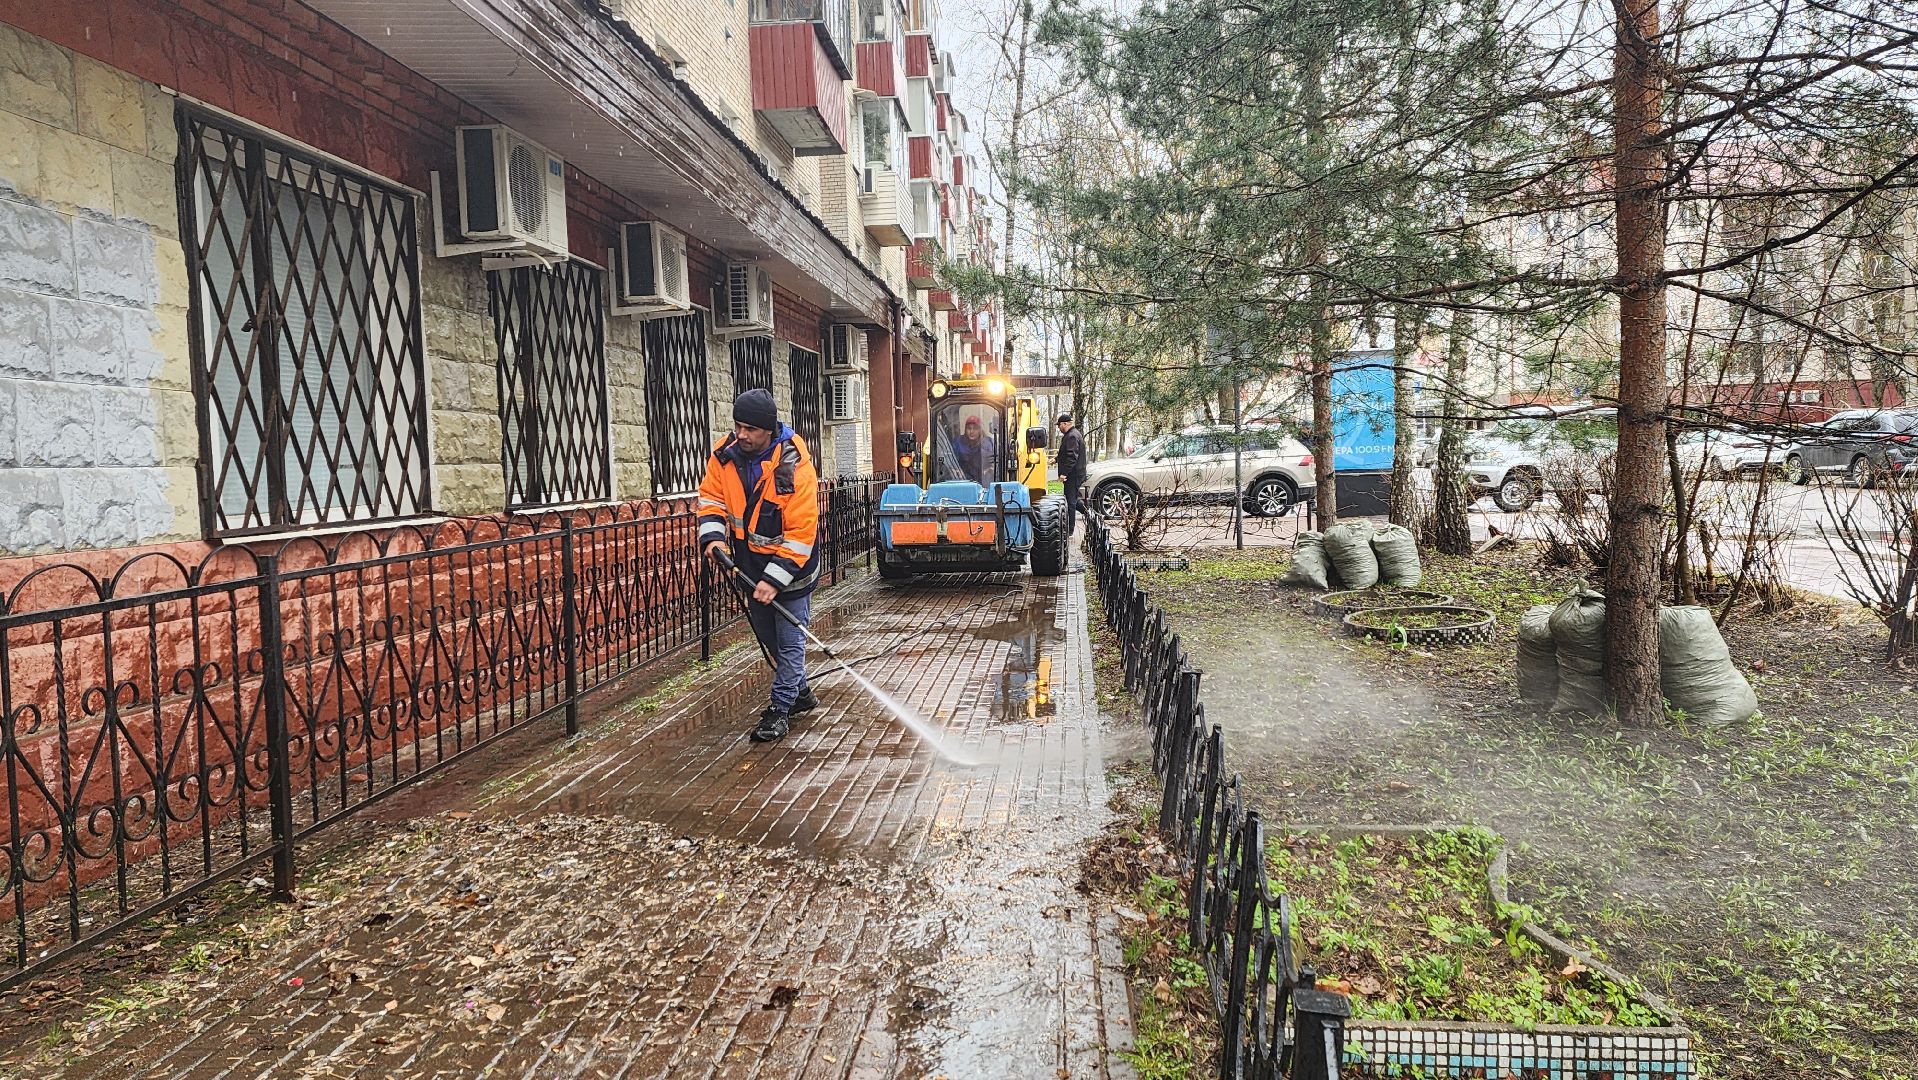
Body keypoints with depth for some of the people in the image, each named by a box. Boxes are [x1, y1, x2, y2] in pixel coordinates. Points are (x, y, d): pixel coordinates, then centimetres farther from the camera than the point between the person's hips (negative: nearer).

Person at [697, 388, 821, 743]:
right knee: (769, 638, 20)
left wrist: (776, 579, -29)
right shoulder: (725, 454, -10)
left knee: (789, 640, 0)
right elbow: (712, 497, 3)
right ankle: (800, 692, 38)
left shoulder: (794, 466, -28)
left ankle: (780, 710, 11)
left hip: (791, 566, -7)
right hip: (750, 562, 7)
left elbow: (800, 533, -27)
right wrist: (714, 536, -15)